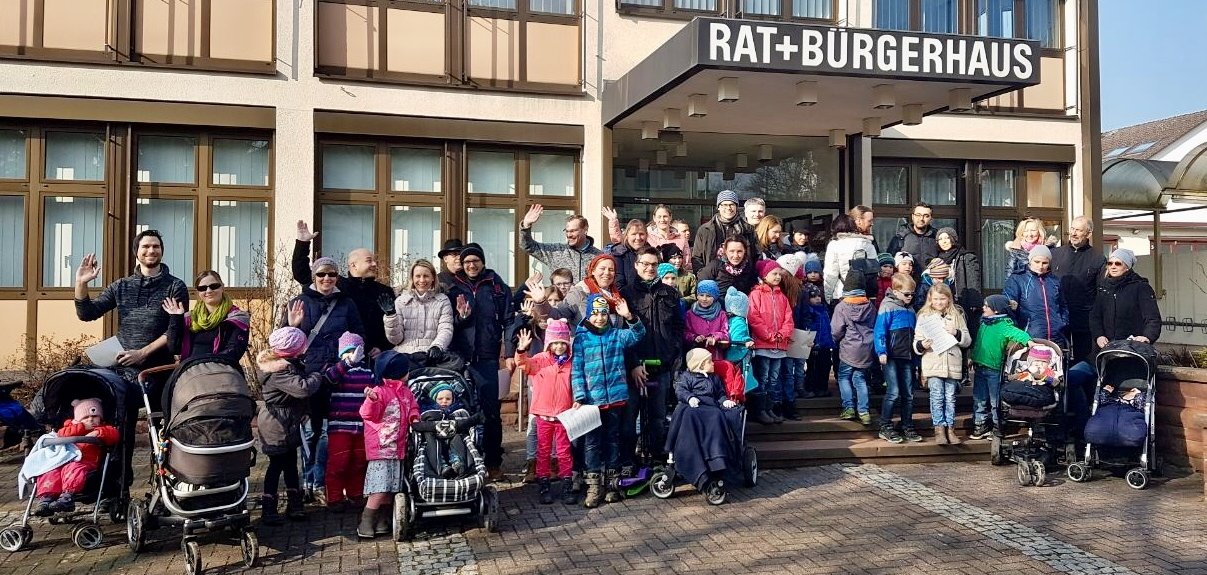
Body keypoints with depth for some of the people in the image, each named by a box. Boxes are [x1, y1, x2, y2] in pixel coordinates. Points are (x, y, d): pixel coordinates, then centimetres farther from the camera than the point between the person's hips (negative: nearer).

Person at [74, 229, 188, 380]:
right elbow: (87, 314, 10)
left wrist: (142, 353, -13)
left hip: (157, 370, -3)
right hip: (122, 367, 3)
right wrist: (81, 283, -5)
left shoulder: (175, 287, 1)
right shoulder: (120, 286, 14)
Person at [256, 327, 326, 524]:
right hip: (277, 426, -10)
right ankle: (268, 510, 9)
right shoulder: (279, 371, -26)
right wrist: (316, 377, -19)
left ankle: (294, 504, 25)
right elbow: (303, 388, -35)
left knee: (290, 462, 15)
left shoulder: (288, 364, 6)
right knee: (277, 464, -1)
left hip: (287, 426, 10)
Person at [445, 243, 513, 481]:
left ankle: (493, 462, 10)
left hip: (487, 357, -1)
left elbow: (508, 319, 1)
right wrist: (460, 317, -11)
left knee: (491, 412, 1)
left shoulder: (496, 287, 5)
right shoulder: (454, 288, 10)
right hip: (460, 358, 1)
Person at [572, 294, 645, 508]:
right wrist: (579, 397, -11)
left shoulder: (617, 335, 5)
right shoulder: (581, 338, -1)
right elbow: (576, 370, -3)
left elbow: (639, 334, -7)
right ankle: (594, 486, 7)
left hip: (615, 397, 2)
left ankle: (612, 482, 22)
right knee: (593, 442, 3)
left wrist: (629, 317, -24)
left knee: (613, 440, 11)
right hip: (592, 399, -2)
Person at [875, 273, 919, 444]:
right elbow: (880, 331, -13)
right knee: (893, 393, -10)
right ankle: (885, 428, 1)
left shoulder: (910, 309, 14)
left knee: (908, 394, 9)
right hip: (891, 357, -7)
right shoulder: (888, 307, -8)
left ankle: (907, 428, 18)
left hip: (907, 357, 7)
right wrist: (881, 352, -20)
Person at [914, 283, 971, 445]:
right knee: (937, 397, -2)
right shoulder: (924, 316, 6)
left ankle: (950, 429, 14)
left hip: (953, 364, 1)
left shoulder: (957, 315, 10)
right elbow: (916, 343, 3)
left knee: (950, 397, 6)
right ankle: (939, 429, 5)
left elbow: (967, 341, 9)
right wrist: (922, 345, -19)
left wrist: (956, 333, -10)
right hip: (933, 364, -1)